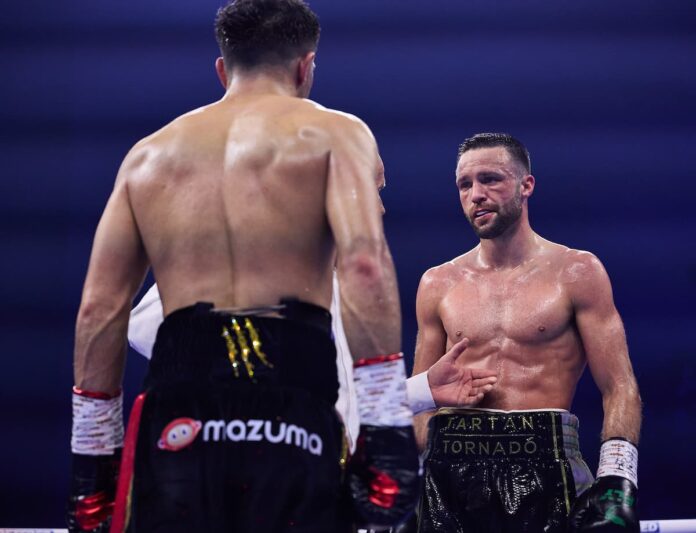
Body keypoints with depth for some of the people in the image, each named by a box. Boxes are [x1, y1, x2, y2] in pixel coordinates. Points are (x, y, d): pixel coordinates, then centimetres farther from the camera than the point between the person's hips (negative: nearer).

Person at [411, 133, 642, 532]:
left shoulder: (576, 272, 5)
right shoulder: (438, 285, 13)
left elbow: (619, 388, 1)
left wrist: (617, 481, -11)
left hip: (543, 464, -2)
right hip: (453, 467, 3)